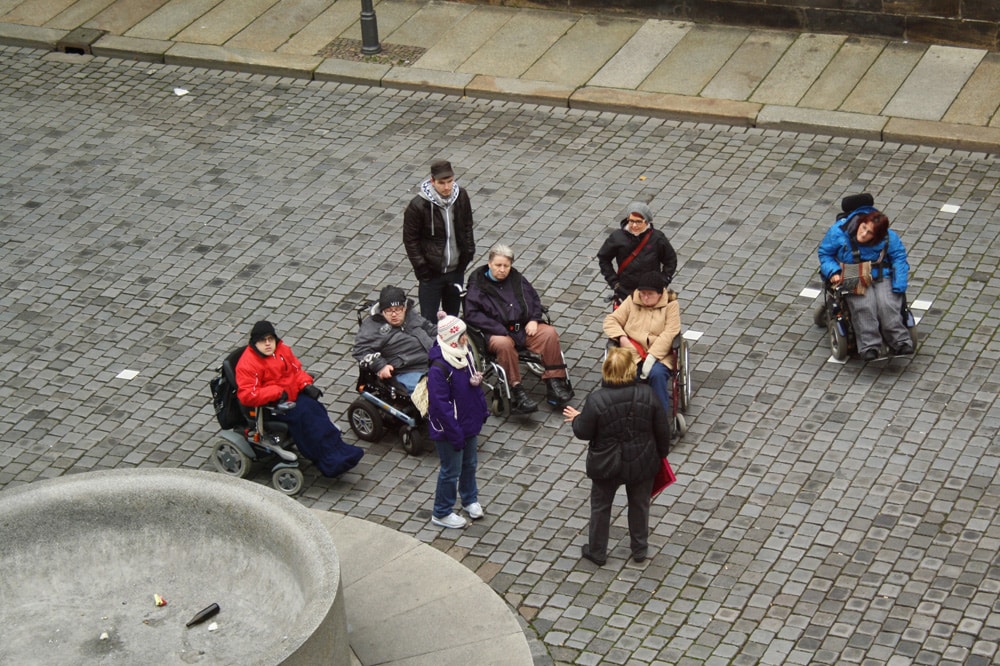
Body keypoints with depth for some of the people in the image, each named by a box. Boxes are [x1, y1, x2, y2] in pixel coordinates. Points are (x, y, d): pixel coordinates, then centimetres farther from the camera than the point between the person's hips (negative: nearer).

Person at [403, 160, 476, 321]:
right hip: (432, 272, -4)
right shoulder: (419, 206, -19)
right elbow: (410, 240, -10)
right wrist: (422, 268, -12)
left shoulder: (461, 197, -6)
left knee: (453, 317, 17)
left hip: (457, 270, 4)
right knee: (428, 320, 2)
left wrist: (469, 252, 3)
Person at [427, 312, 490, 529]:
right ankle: (441, 513, 24)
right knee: (451, 470, 7)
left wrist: (482, 411, 8)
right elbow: (440, 404, -27)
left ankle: (470, 499, 47)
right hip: (449, 429, -8)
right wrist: (455, 433, -23)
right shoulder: (439, 368, -30)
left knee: (469, 464, 24)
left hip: (469, 422, 8)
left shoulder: (464, 354, -3)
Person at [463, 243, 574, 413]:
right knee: (503, 344, -38)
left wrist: (534, 320, 4)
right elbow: (472, 314, -11)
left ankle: (554, 382, -14)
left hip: (524, 327, 5)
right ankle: (517, 392, -35)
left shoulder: (517, 279, 15)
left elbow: (534, 298, 25)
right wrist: (500, 330, -18)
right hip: (497, 332, -5)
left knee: (549, 333, -20)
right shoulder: (477, 285, -1)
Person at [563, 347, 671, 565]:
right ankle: (640, 549, 38)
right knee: (639, 505, 23)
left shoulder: (596, 400, -24)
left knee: (600, 507, 20)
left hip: (606, 465, -2)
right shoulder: (647, 395, -16)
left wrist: (576, 418, 10)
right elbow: (662, 430, -6)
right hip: (642, 464, 2)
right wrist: (661, 453, 13)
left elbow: (583, 432, -13)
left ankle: (597, 552, 33)